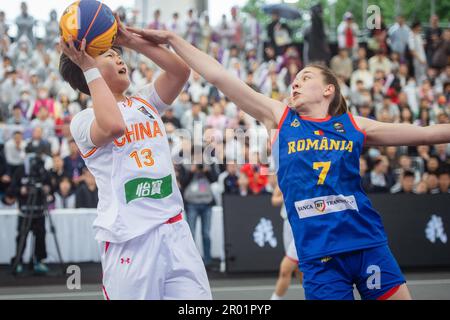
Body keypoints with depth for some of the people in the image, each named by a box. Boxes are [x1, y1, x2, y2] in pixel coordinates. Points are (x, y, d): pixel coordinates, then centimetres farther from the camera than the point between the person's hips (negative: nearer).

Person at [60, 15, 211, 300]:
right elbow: (114, 126, -23)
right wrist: (90, 69, -14)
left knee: (197, 298, -1)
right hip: (129, 239, -5)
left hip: (175, 230, 5)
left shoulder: (145, 103, 17)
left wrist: (132, 40, 1)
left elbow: (180, 70, 4)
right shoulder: (84, 120, 0)